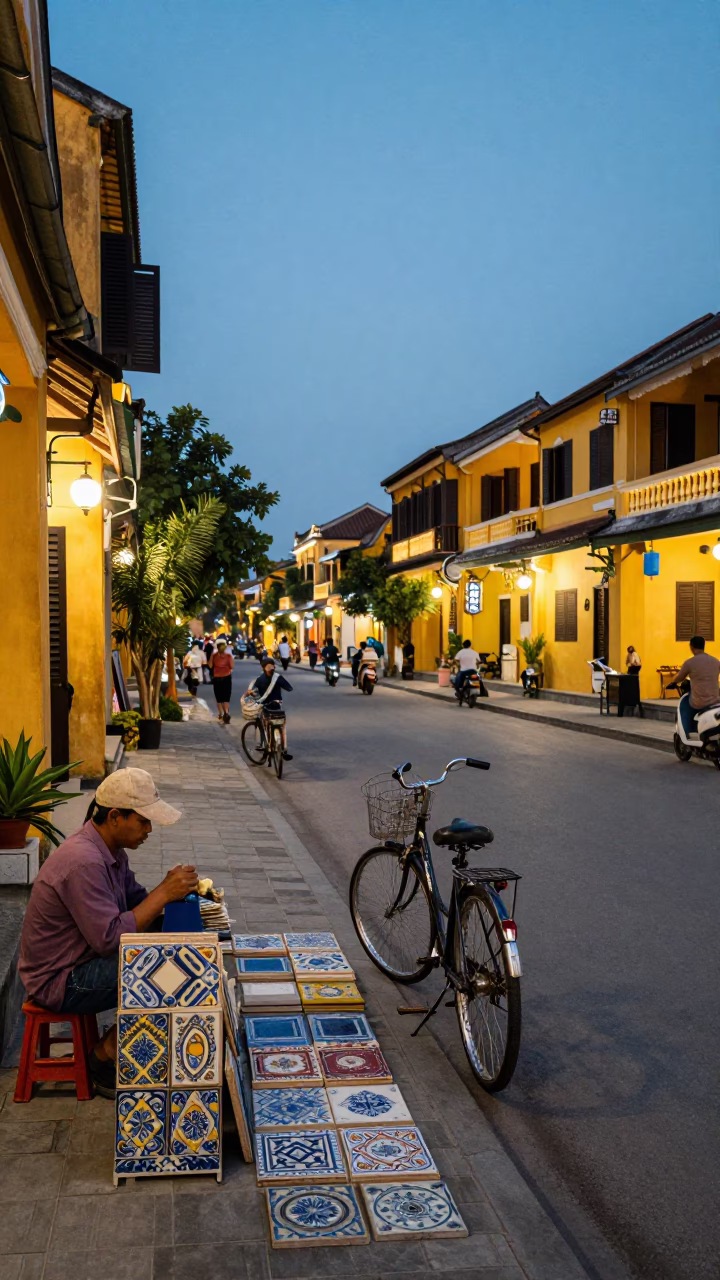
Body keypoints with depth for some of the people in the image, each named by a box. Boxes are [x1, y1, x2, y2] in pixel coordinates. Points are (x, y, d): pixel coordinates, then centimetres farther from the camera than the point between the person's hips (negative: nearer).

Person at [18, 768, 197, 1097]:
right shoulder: (83, 861, -30)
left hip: (85, 955, 9)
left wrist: (169, 890, -10)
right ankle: (105, 1059, -1)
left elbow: (134, 901, 9)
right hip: (57, 980, -9)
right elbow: (111, 939, -32)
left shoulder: (110, 848, 0)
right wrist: (164, 893, -27)